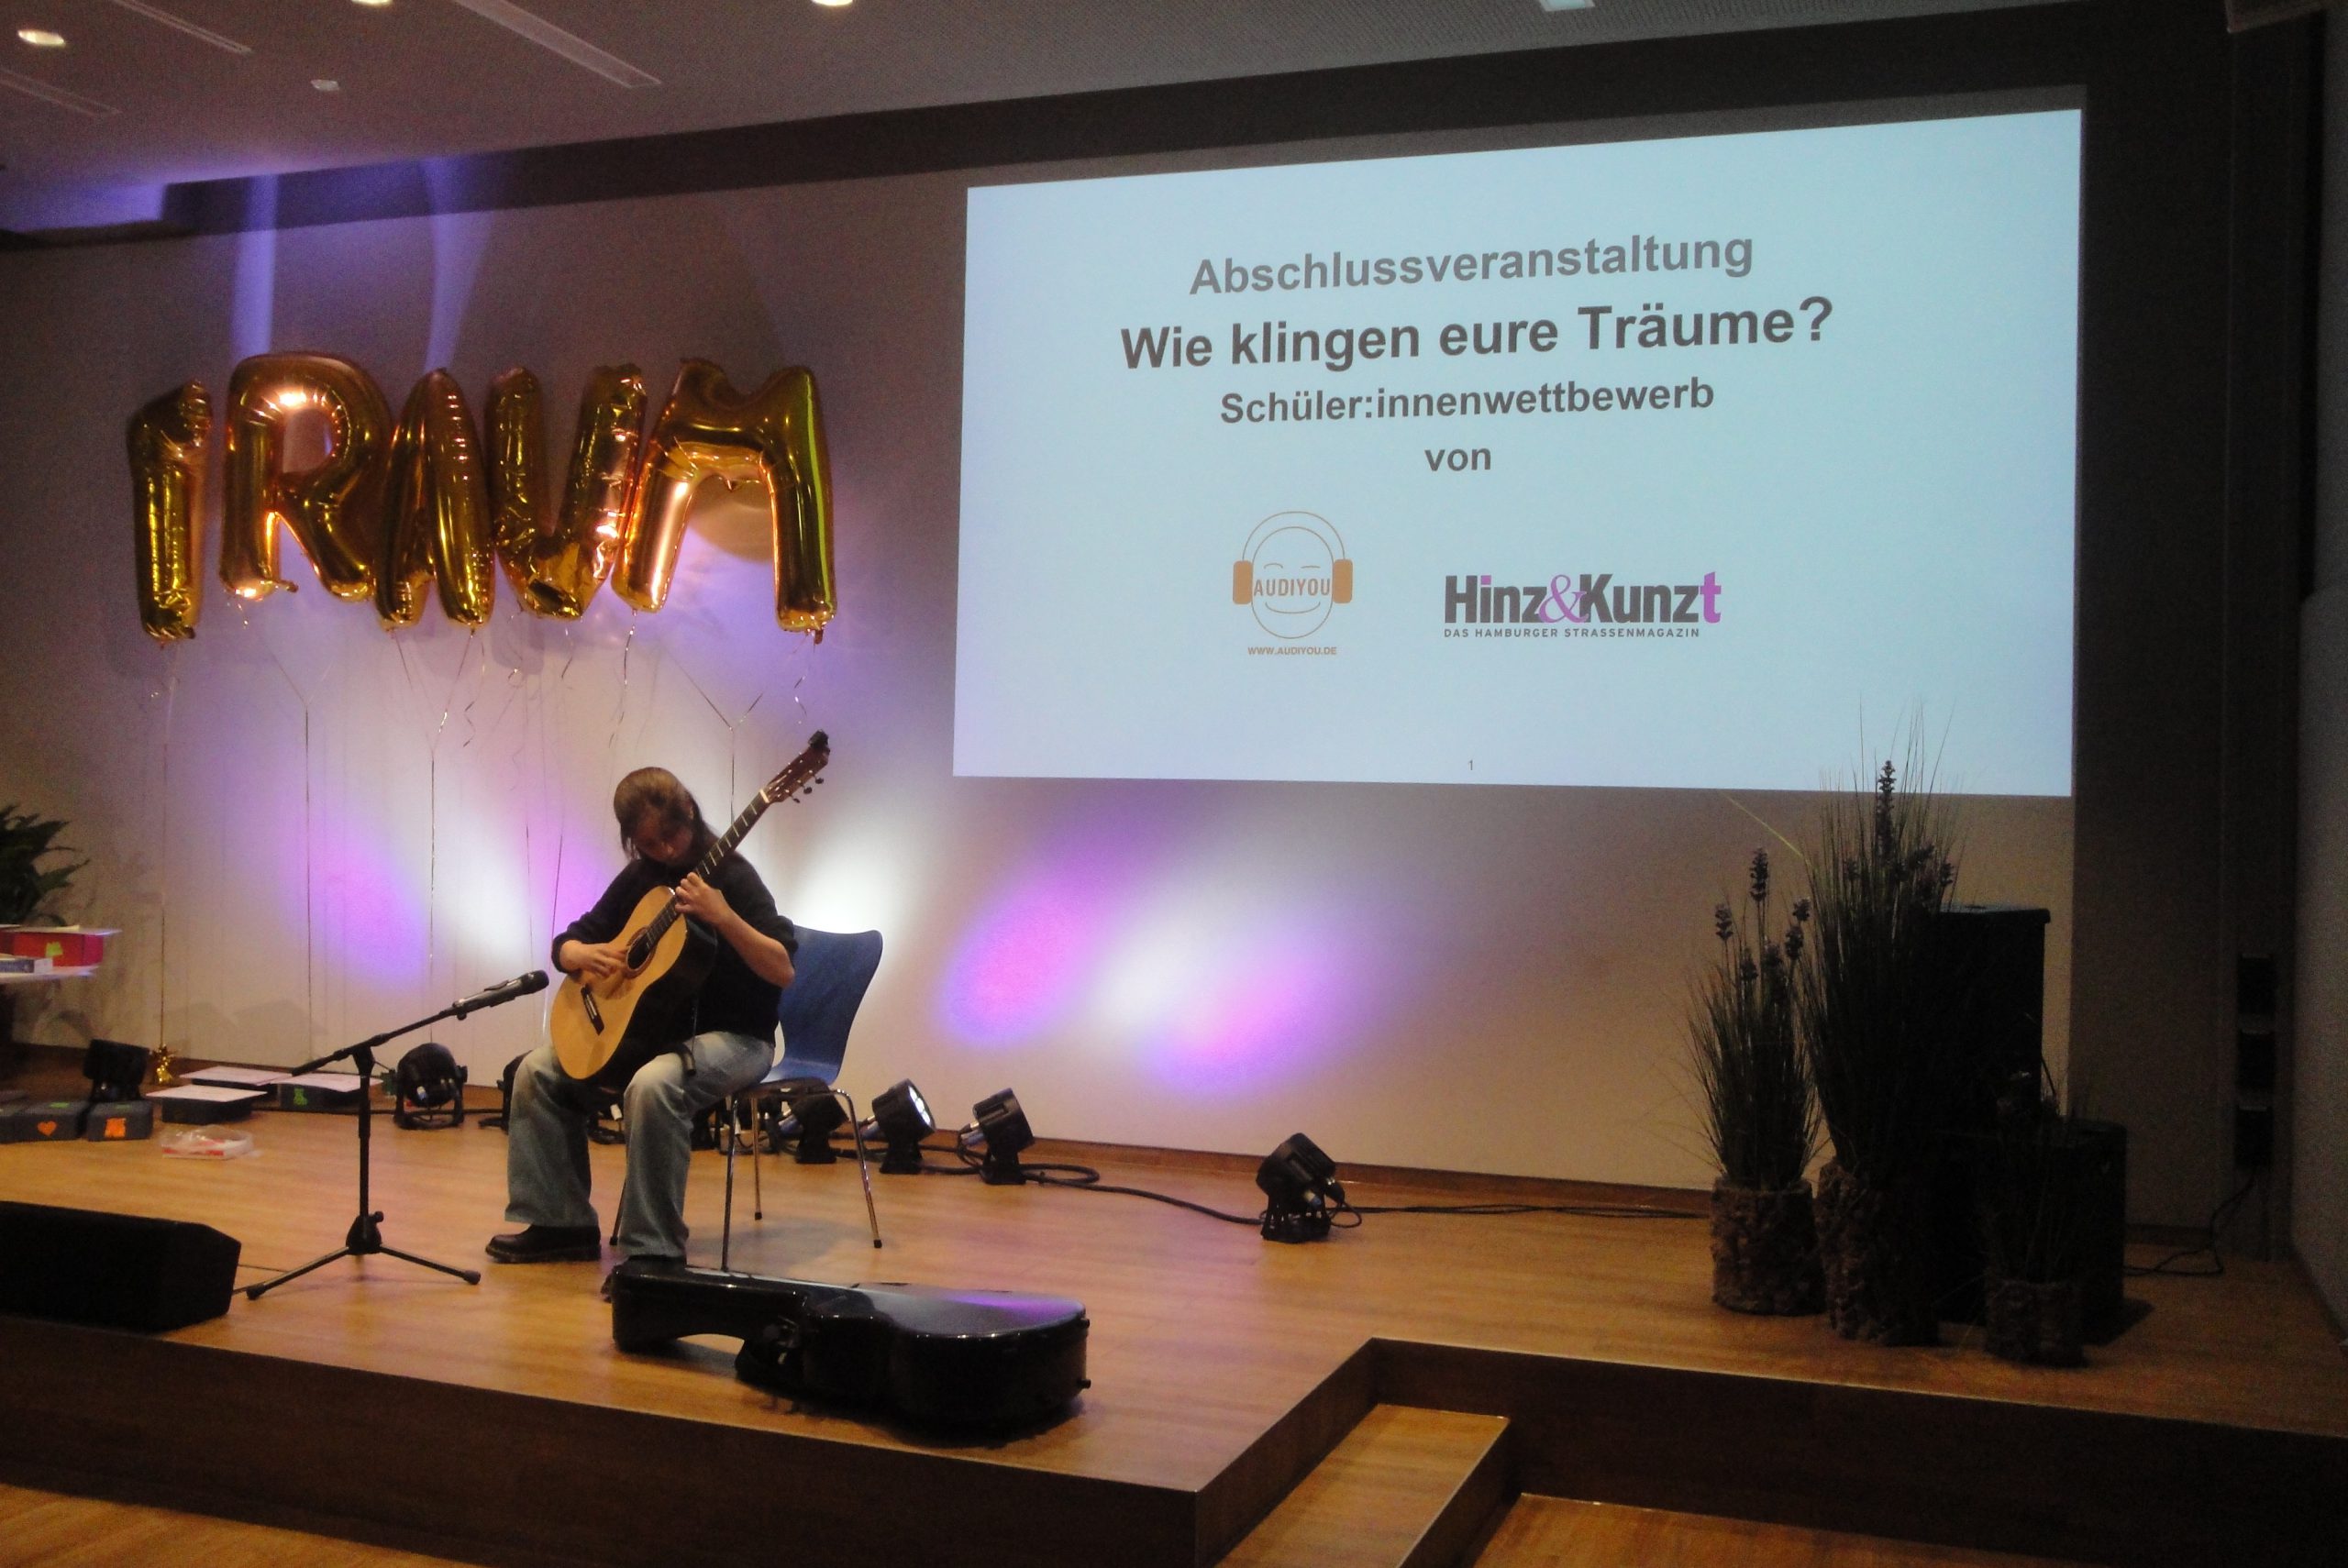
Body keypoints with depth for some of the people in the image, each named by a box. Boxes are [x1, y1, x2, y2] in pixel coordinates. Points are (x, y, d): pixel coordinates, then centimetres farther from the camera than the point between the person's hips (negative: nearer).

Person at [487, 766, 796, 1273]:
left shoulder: (731, 876, -12)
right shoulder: (639, 880, 7)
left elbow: (782, 971, -22)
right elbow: (565, 946, 13)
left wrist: (723, 917, -34)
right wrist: (587, 955, -12)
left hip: (731, 1036, -7)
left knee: (654, 1084, -36)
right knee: (538, 1071, -1)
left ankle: (655, 1251, -26)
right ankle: (562, 1223, 5)